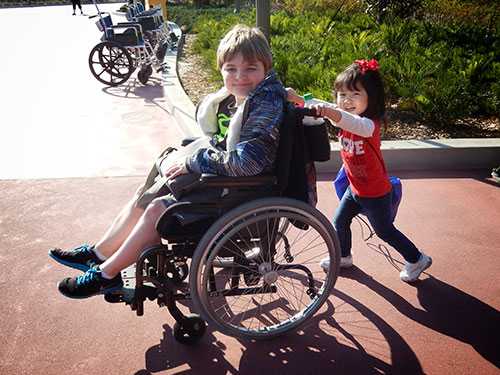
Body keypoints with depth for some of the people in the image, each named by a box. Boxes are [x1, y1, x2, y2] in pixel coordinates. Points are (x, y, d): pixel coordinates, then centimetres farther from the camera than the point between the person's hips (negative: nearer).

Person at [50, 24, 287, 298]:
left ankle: (106, 275, 8)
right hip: (217, 173, 9)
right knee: (145, 194, 7)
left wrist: (192, 162, -22)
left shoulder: (267, 106, -23)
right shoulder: (233, 97, 4)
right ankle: (98, 254, 24)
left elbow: (246, 161, -33)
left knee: (157, 208, -13)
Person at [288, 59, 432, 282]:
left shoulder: (370, 123, -30)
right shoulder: (342, 115, -5)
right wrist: (297, 100, -28)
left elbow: (357, 125, -53)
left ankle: (417, 260, 33)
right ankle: (343, 257, 41)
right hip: (355, 187, 7)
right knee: (339, 222, 16)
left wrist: (331, 113, -71)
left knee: (384, 231, 10)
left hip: (375, 192, -7)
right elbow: (318, 109, -9)